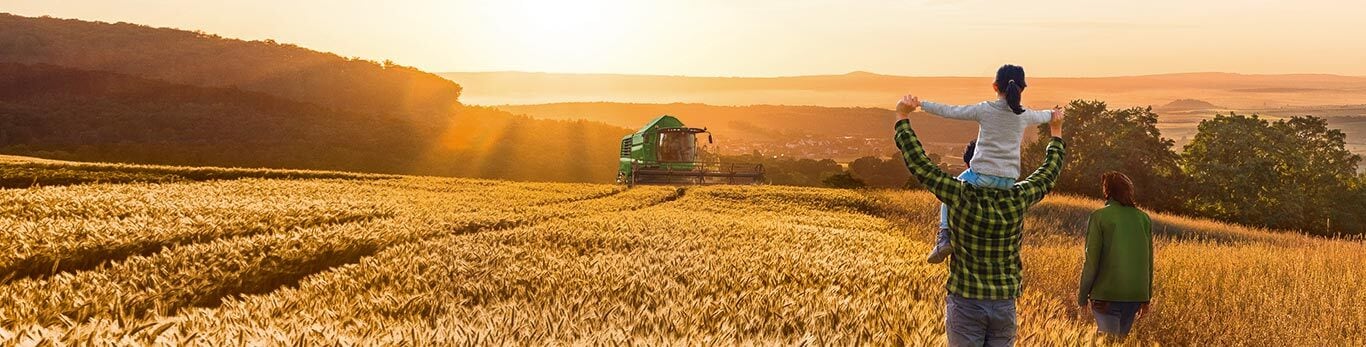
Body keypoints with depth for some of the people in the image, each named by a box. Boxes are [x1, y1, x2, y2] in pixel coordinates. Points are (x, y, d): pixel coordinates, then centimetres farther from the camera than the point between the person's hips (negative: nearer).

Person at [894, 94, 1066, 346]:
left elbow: (918, 164, -11)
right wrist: (1056, 134, 30)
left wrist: (902, 118, -1)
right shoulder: (1017, 200, -4)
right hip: (1005, 305, 3)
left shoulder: (961, 196, -13)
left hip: (966, 303, -3)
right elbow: (1049, 174, 14)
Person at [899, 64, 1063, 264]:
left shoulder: (984, 110, -4)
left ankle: (944, 237, 3)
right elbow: (1041, 116, 31)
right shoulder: (1025, 115, 8)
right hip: (1009, 180, 4)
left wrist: (920, 104, 2)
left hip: (982, 175, -4)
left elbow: (948, 111, -3)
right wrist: (1053, 114, 54)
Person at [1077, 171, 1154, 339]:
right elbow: (1148, 261, 11)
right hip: (1136, 294, 5)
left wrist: (1082, 295, 1)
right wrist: (1146, 298, 19)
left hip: (1107, 293, -4)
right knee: (1121, 338, 17)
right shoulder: (1143, 218, 7)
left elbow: (1092, 259, -8)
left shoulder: (1099, 217, -6)